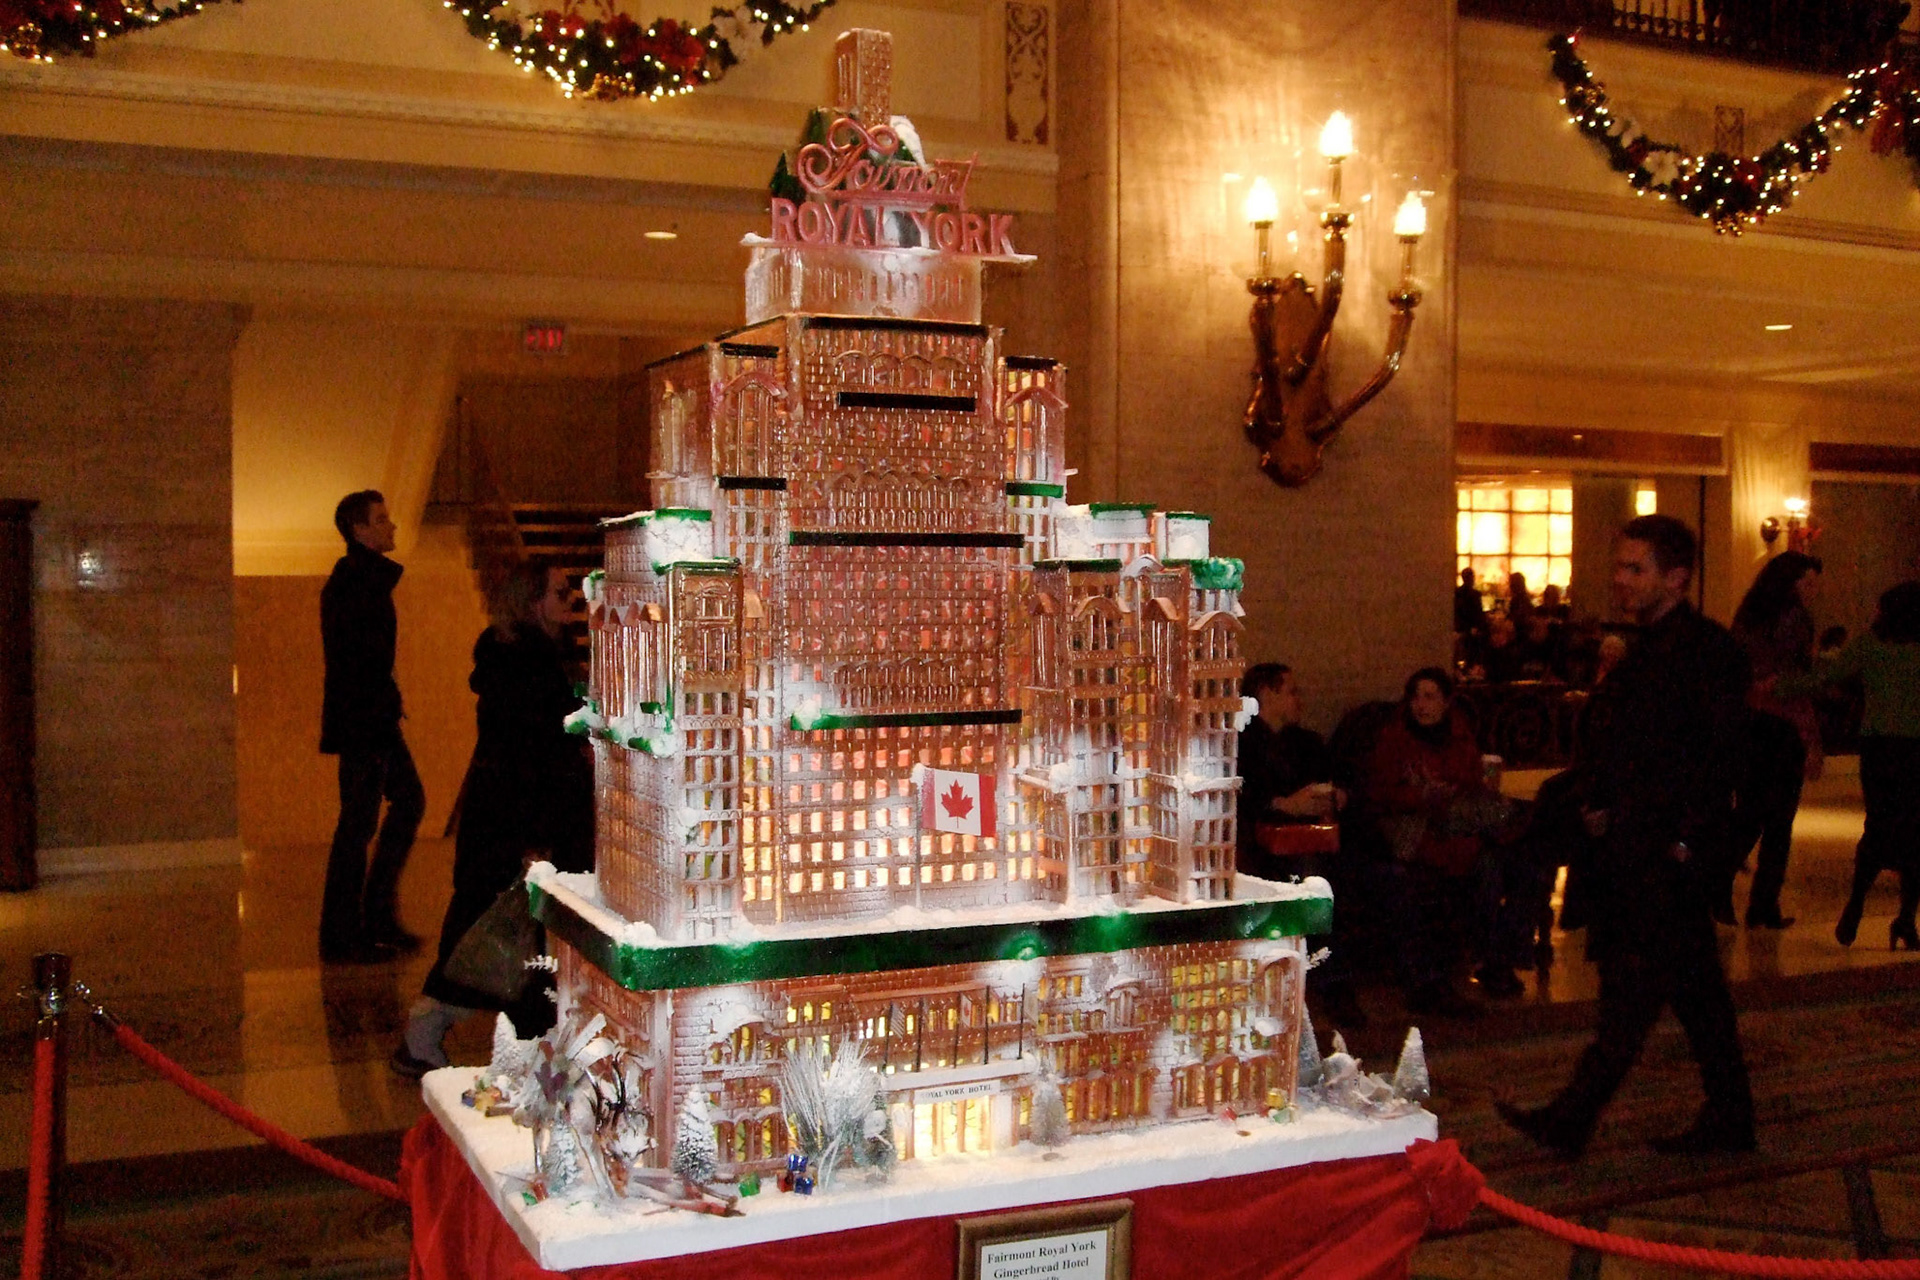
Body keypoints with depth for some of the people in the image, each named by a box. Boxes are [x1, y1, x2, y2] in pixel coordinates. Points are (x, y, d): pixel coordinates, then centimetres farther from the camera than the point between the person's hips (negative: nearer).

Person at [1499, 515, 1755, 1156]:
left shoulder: (1708, 647, -12)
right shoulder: (1646, 648, 16)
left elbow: (1722, 754, -16)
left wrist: (1686, 839, -18)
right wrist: (1602, 806, 12)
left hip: (1667, 850, -10)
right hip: (1632, 844, 10)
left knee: (1632, 988, -5)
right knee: (1695, 984, 15)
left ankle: (1571, 1120, -3)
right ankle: (1728, 1120, 24)